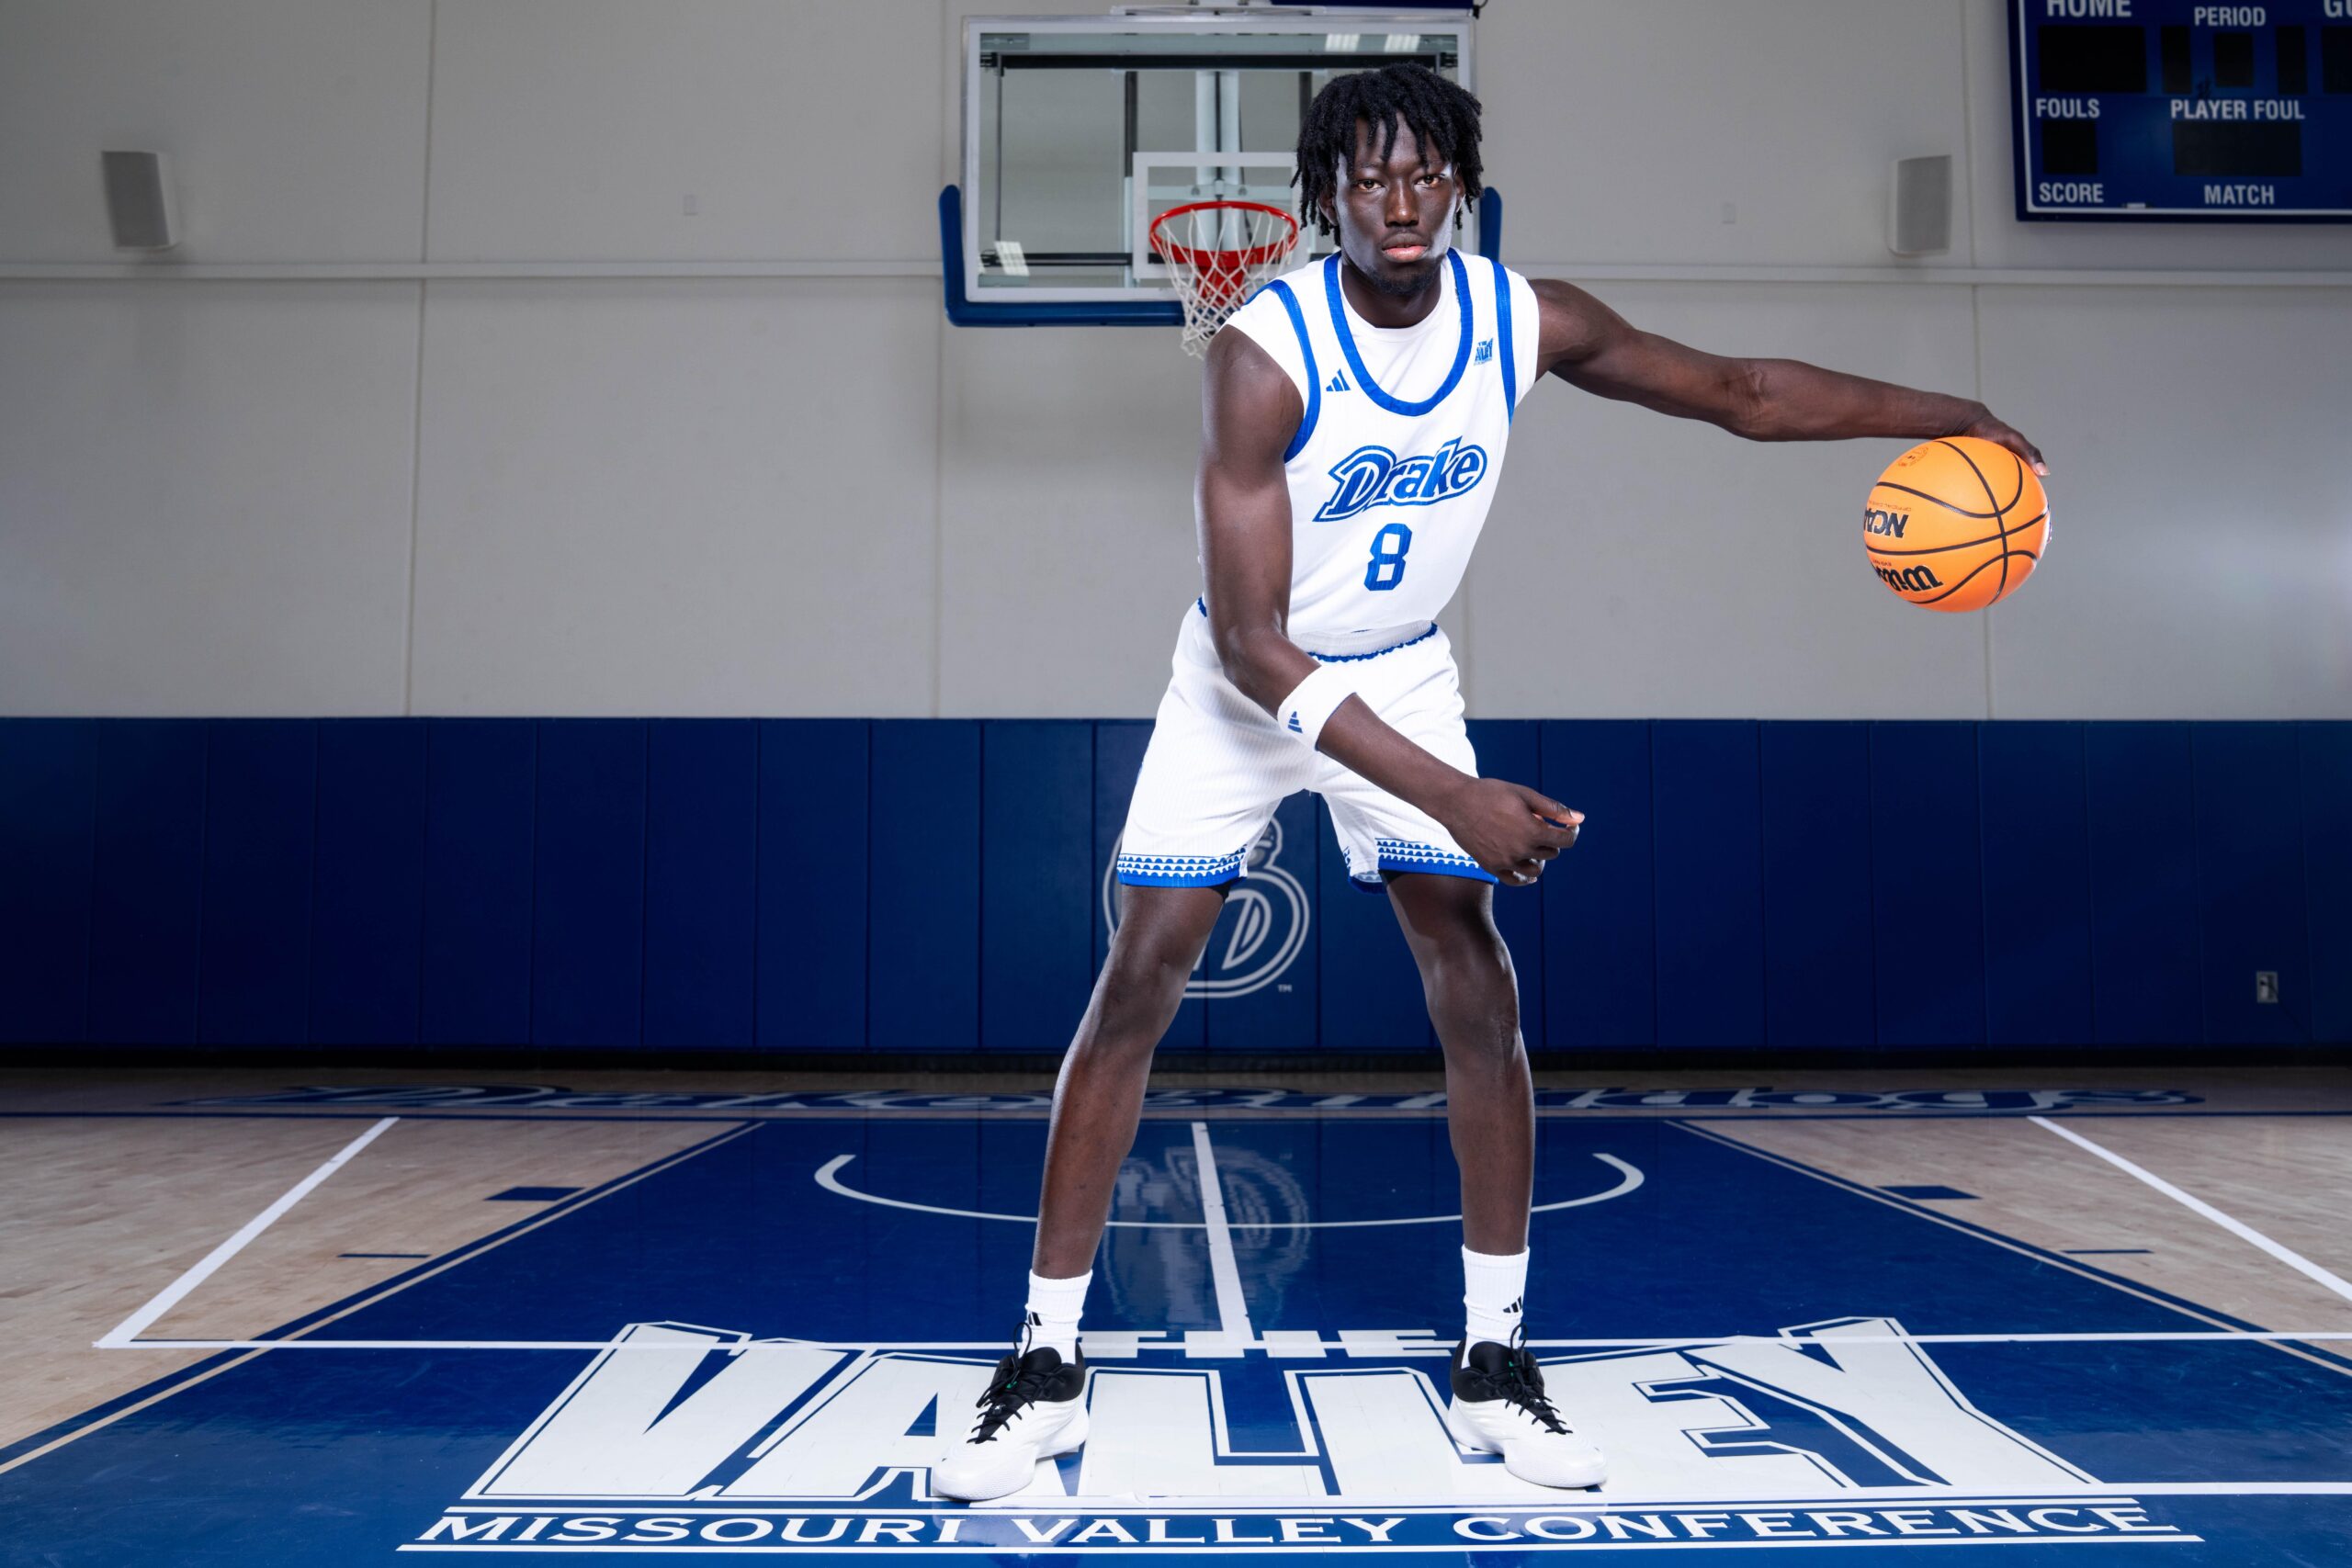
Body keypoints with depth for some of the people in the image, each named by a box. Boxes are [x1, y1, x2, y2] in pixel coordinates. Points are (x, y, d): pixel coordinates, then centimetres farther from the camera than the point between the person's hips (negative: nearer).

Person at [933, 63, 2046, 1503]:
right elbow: (1256, 647, -31)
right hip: (1243, 682, -3)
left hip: (1403, 676, 3)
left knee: (1475, 986, -5)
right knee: (1138, 987, -8)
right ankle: (1049, 1366, 5)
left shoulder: (1527, 321, -15)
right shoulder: (1265, 355, -28)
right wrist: (1454, 796, -36)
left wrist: (1949, 418, -2)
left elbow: (1740, 391, 1)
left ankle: (1497, 1365, 10)